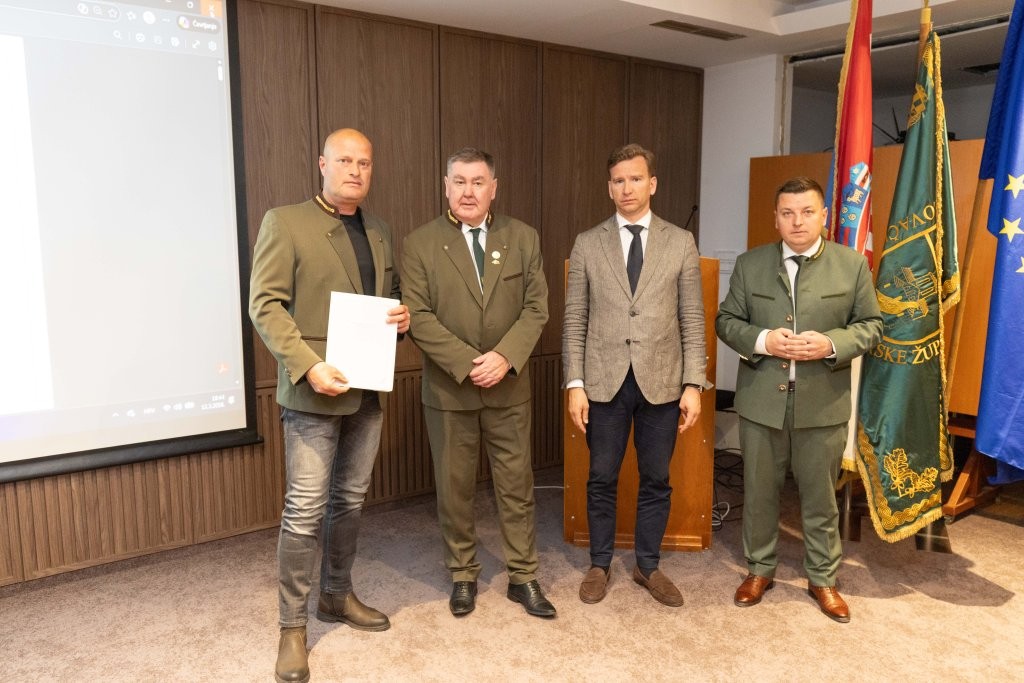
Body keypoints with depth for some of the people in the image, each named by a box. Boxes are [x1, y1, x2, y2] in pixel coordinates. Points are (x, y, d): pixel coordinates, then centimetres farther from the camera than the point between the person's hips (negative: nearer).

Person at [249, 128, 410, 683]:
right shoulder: (284, 222, -5)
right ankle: (292, 626, 14)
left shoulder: (379, 232, 13)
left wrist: (403, 314, -2)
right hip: (315, 390, -6)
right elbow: (265, 305, -10)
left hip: (369, 389, 6)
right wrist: (308, 366, -20)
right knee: (305, 511, -2)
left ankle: (336, 596, 34)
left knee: (350, 500, 16)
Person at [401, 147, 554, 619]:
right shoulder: (420, 244, -3)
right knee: (454, 489, 10)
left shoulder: (523, 238, 3)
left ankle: (523, 577, 24)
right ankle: (462, 575, 28)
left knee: (516, 486, 9)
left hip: (509, 387, 2)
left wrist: (505, 357, -16)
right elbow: (418, 316, -10)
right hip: (449, 388, -1)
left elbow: (536, 306, -2)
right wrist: (467, 363, -18)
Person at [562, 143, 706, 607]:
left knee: (656, 480, 12)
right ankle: (600, 565, 29)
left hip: (661, 382, 0)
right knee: (602, 479, 11)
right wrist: (574, 384, -5)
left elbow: (693, 320, 2)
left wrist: (693, 385, -4)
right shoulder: (587, 244, 3)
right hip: (605, 382, 0)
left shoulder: (680, 243, 3)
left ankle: (648, 566, 30)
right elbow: (575, 320, 1)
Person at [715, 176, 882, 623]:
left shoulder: (853, 265, 1)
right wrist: (762, 340, -16)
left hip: (823, 402, 0)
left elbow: (871, 325, 3)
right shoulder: (749, 265, 2)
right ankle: (759, 570, 32)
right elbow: (726, 321, 3)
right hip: (761, 399, 1)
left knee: (820, 497, 12)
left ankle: (822, 578, 31)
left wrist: (831, 344, -17)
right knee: (759, 492, 13)